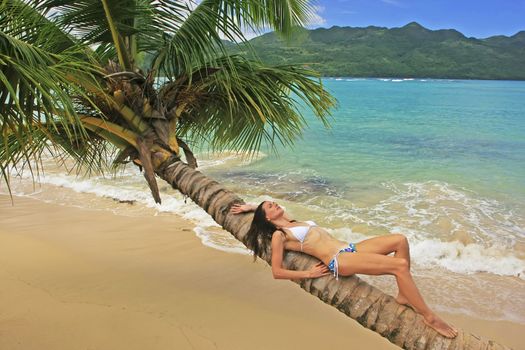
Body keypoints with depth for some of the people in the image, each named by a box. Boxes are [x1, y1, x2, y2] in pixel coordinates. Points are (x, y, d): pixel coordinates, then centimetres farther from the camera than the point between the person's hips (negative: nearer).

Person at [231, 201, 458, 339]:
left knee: (400, 240, -4)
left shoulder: (292, 223, 24)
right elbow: (277, 272, -6)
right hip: (338, 261, -9)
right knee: (400, 265, -22)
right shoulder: (279, 235, 0)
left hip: (349, 249, 9)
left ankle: (404, 295, 3)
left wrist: (250, 207, 41)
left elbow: (273, 207, 45)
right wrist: (309, 274, -5)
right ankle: (430, 318, -9)